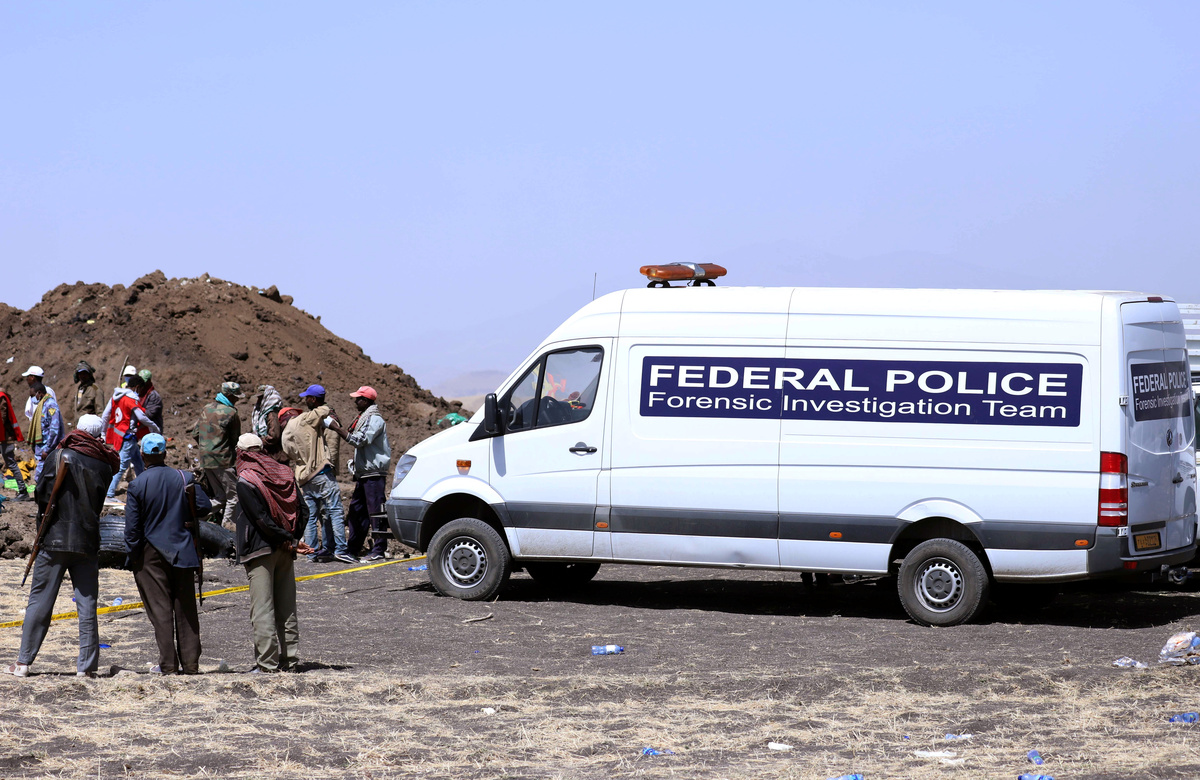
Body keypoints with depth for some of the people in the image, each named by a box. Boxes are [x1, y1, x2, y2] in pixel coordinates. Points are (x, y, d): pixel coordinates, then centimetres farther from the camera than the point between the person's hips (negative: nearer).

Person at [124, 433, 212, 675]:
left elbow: (132, 527, -8)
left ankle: (168, 664, 0)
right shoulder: (184, 478, -2)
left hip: (151, 555, -2)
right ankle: (190, 663, 9)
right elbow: (204, 506, -2)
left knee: (160, 609, 2)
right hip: (182, 553, 2)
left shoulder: (137, 485, -9)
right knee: (185, 609, 8)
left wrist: (132, 557, 1)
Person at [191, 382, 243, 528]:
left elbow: (195, 433, 13)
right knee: (233, 495, 3)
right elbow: (236, 439, -4)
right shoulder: (231, 412, -12)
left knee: (219, 496, 17)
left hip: (205, 459, 7)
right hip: (223, 460, -7)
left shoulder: (206, 409, 9)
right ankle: (227, 524, -1)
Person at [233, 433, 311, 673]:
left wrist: (288, 541, -10)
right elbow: (302, 511, 6)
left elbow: (261, 518, -15)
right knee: (286, 608, 11)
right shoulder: (284, 474, 10)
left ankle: (267, 663, -9)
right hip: (285, 553, 6)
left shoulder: (245, 481, -9)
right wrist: (291, 539, 1)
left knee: (262, 609, -5)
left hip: (259, 550, -6)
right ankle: (288, 660, 12)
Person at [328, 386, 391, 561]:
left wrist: (337, 428, -18)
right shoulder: (364, 418, 19)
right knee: (356, 511, 12)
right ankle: (353, 548, 18)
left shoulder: (375, 420, -13)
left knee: (376, 511, -8)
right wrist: (339, 427, 13)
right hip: (362, 474, 10)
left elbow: (359, 440, -21)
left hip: (374, 474, -10)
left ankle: (379, 551, -7)